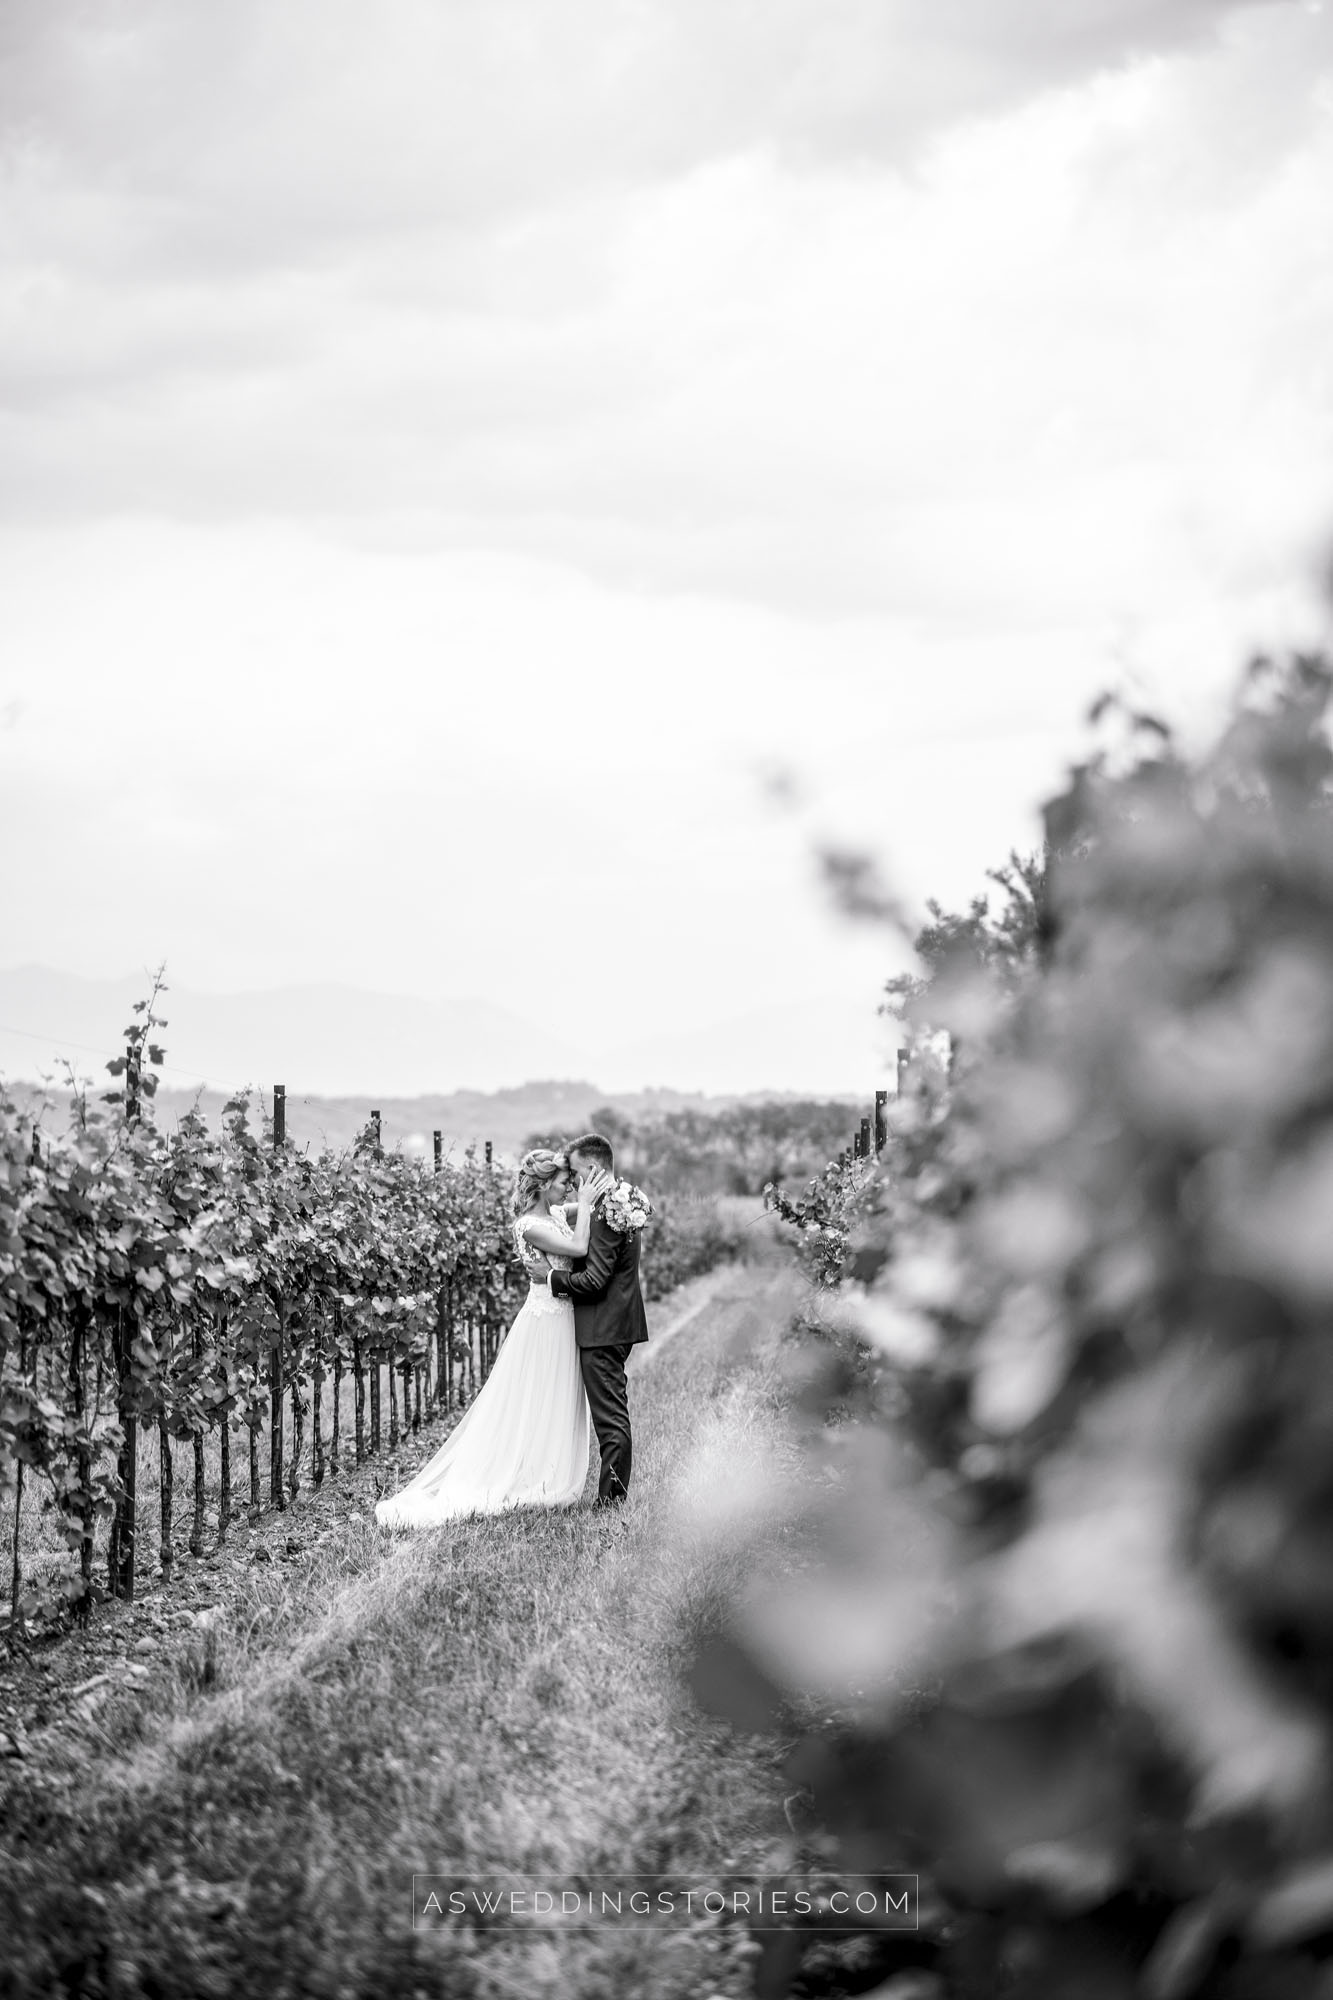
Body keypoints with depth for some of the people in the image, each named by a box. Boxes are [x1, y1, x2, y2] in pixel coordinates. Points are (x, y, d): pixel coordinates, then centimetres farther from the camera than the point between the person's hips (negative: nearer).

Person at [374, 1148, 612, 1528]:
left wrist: (592, 1197, 2)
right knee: (535, 1409, -1)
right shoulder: (529, 1226, -20)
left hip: (562, 1321, 9)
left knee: (557, 1410, 13)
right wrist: (585, 1202, -18)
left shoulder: (555, 1213, 6)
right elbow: (578, 1247, -25)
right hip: (545, 1323, -9)